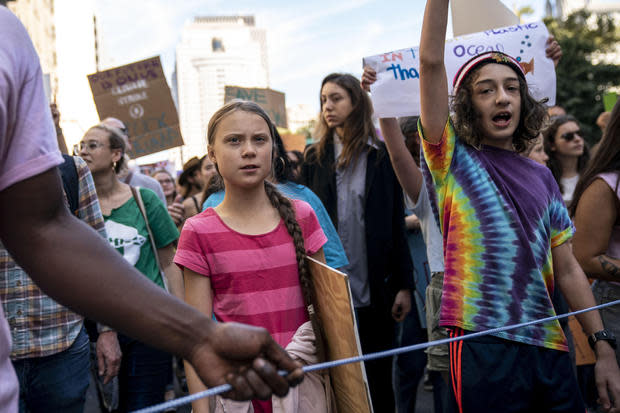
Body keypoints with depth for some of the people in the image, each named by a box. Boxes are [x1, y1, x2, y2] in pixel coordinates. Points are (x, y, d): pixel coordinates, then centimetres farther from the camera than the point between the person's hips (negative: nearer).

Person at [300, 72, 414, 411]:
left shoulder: (381, 157, 2)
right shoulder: (315, 159, 6)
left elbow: (396, 224, 1)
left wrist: (404, 284, -4)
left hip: (376, 290, -1)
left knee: (378, 377, 9)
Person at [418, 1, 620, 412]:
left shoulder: (541, 177, 13)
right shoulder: (454, 159, 1)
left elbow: (567, 270, 13)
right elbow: (431, 61, -10)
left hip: (549, 349, 5)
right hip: (485, 347, -4)